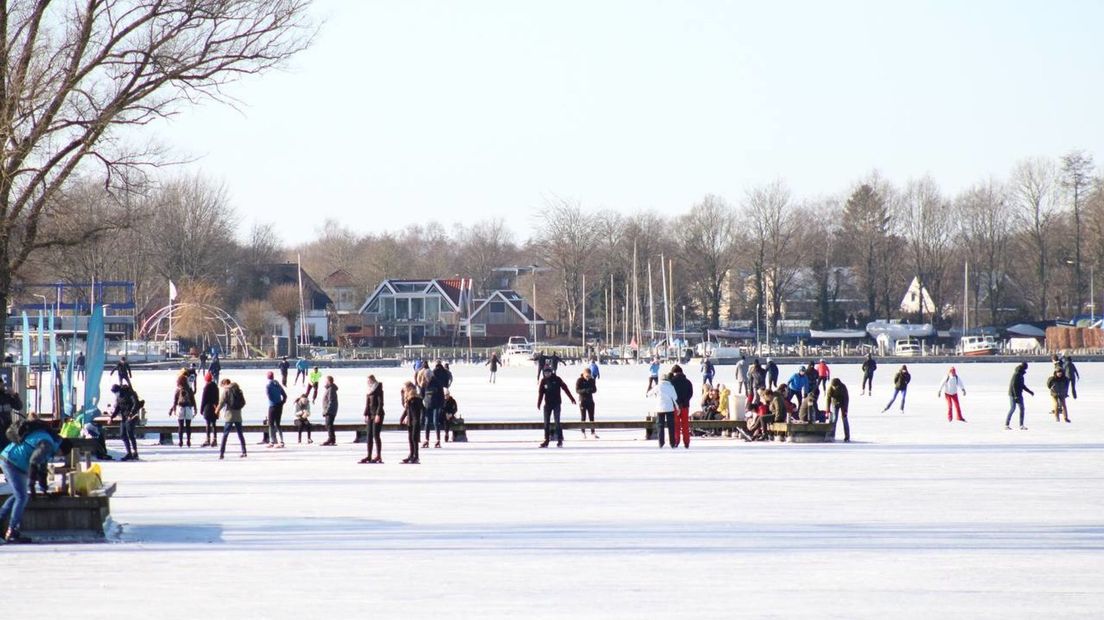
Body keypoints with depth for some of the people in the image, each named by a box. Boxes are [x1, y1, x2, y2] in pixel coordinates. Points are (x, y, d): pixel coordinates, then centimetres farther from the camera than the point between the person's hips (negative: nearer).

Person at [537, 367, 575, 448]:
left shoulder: (557, 379, -5)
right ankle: (546, 440, 8)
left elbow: (565, 388, -4)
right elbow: (540, 393, -3)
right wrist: (538, 404, -13)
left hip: (556, 404, -3)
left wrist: (572, 398, -6)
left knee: (557, 422, -6)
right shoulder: (543, 381, 1)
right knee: (546, 423, 3)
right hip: (547, 404, 3)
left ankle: (560, 440, -1)